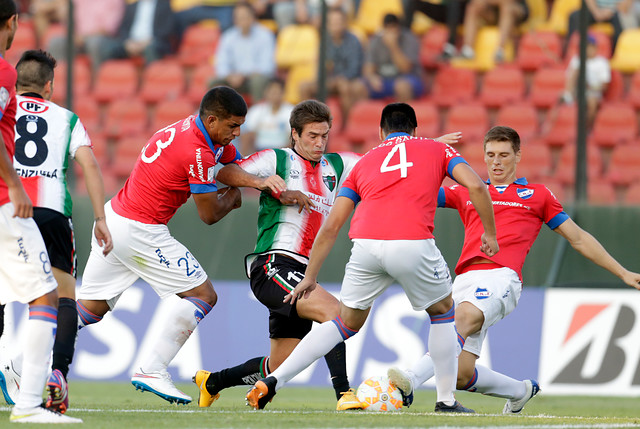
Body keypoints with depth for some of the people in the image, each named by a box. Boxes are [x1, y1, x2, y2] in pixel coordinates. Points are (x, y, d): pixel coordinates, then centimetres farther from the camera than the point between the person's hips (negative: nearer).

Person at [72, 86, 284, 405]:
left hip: (112, 216, 10)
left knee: (91, 307, 15)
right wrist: (232, 195, 10)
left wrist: (262, 180, -1)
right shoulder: (199, 154, -20)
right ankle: (151, 371, -7)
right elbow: (209, 215, -10)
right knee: (203, 295, -2)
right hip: (140, 232, -10)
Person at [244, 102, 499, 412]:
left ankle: (273, 380, 10)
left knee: (347, 323, 20)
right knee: (443, 311, 24)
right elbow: (475, 186, 6)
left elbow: (331, 226, 23)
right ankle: (446, 400, 22)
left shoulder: (365, 162, 27)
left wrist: (310, 276, 28)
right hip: (412, 244, -2)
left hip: (365, 244, 2)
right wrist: (489, 233, 18)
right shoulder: (436, 149, 23)